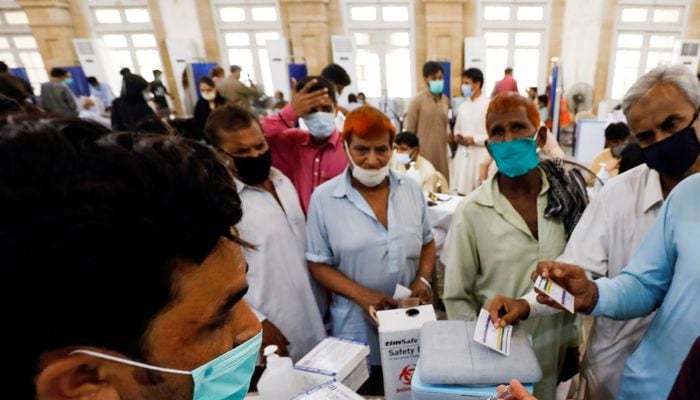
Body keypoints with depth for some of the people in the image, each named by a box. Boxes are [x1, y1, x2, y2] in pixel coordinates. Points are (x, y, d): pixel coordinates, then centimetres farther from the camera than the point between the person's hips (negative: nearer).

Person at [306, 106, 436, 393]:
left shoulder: (411, 189, -1)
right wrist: (360, 294, -21)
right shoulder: (324, 198, -11)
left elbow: (427, 242, 9)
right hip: (358, 326, -2)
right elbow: (318, 264, -8)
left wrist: (424, 279, -10)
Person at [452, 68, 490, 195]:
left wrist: (475, 140, -16)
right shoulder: (462, 105, 10)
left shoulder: (489, 105, -10)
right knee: (461, 193, 9)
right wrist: (457, 135, 0)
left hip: (481, 157, -6)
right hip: (463, 155, 6)